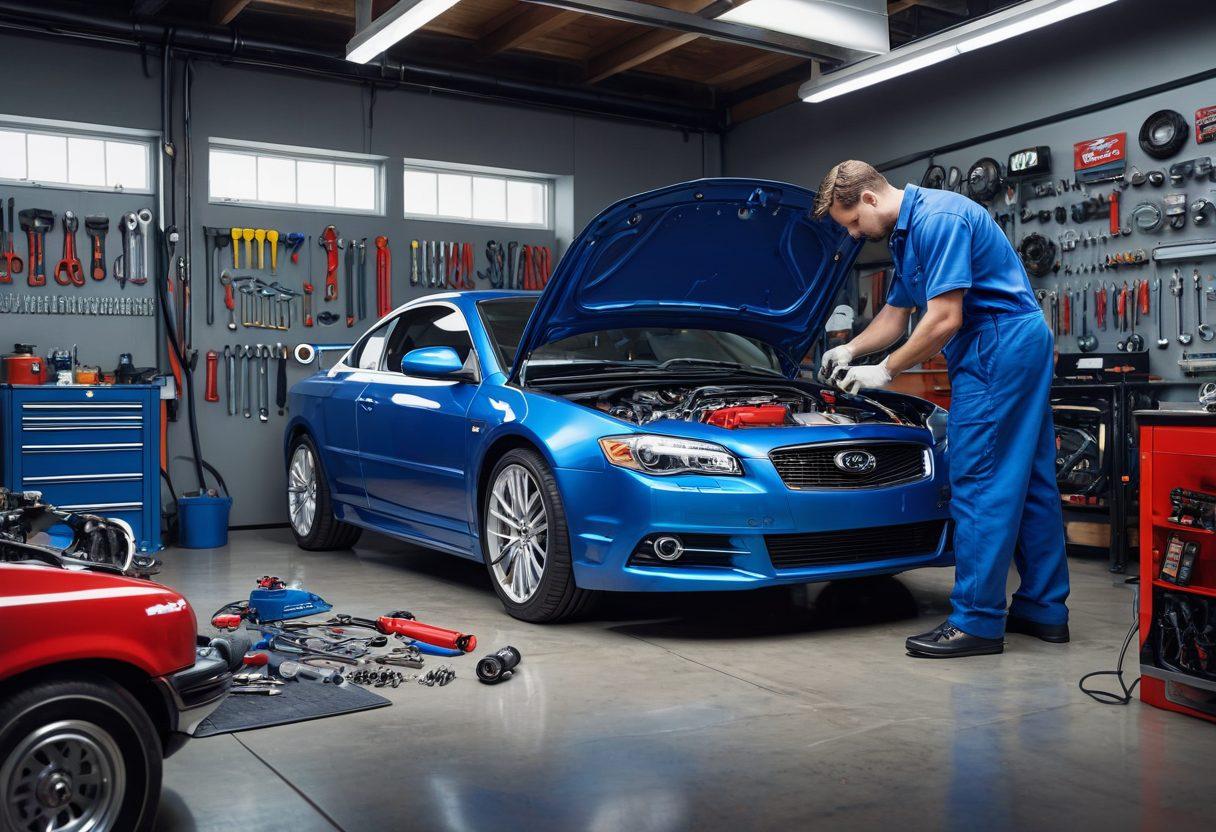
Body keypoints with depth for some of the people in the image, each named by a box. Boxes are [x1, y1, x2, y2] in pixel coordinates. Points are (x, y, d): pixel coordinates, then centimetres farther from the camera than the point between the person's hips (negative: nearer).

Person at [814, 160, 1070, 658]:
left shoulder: (937, 219, -16)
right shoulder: (906, 233, 17)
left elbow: (943, 320, -21)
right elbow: (894, 315, 27)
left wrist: (884, 371, -11)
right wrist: (850, 350, 15)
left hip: (997, 347, -11)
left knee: (979, 483, -9)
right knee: (1026, 480, 12)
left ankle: (976, 622, -4)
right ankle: (1045, 610, 20)